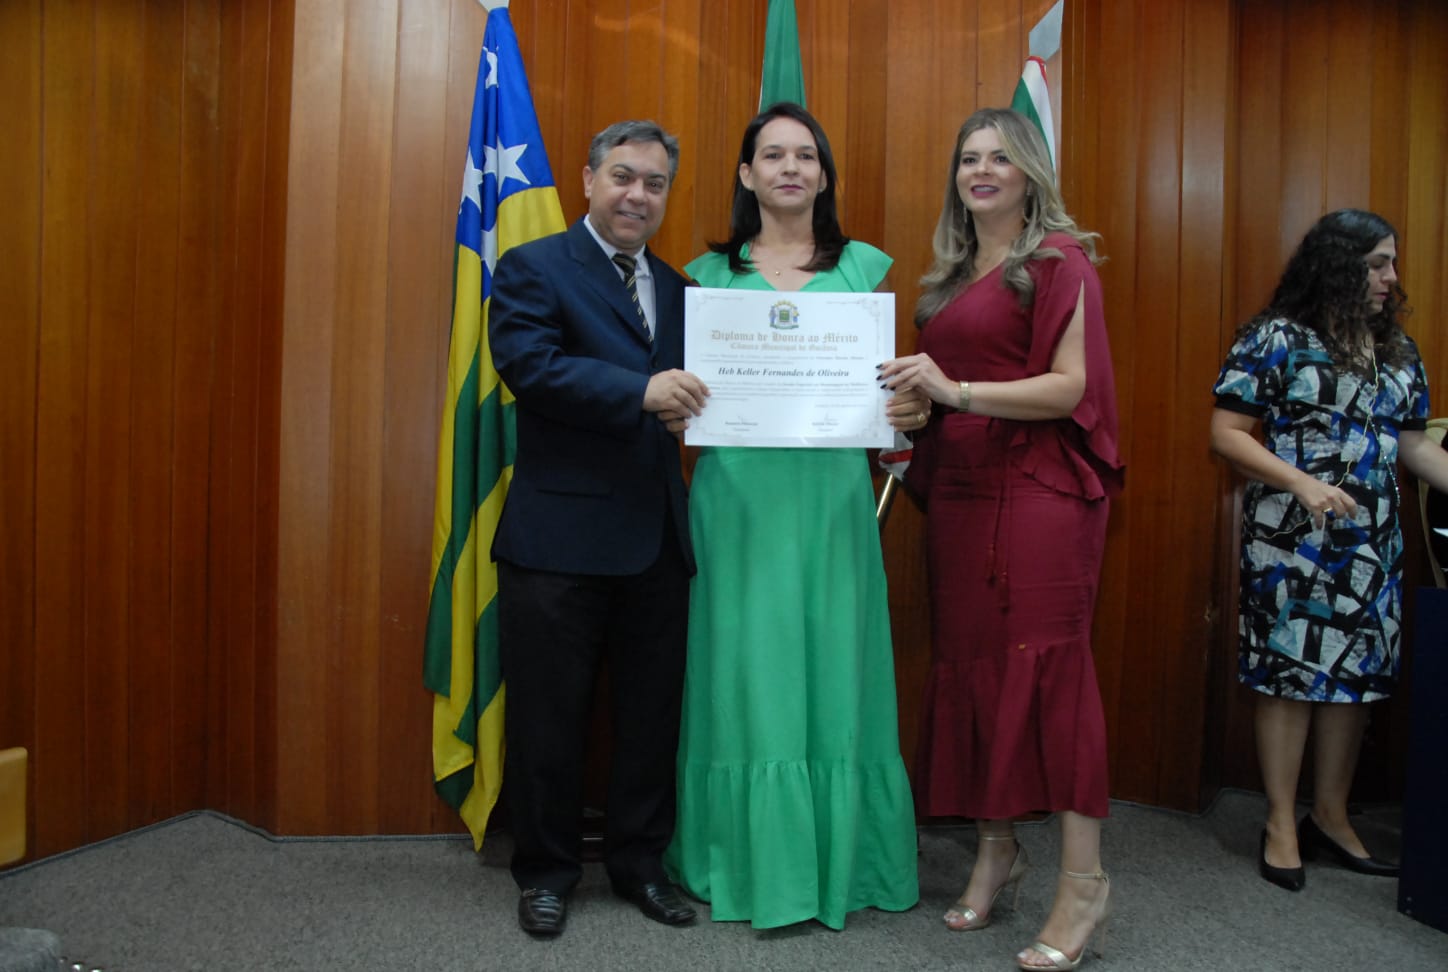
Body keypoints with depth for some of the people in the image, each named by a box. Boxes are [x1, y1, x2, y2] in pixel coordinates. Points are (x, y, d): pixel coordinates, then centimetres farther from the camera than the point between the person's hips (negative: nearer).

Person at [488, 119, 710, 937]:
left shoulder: (677, 288, 16)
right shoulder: (534, 269, -1)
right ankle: (547, 869, 26)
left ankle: (641, 860, 31)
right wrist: (642, 391, -28)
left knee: (653, 710, 13)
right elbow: (530, 364, -17)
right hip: (559, 535, -5)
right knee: (550, 714, 7)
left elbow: (688, 385, 13)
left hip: (658, 536, 5)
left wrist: (698, 393, -11)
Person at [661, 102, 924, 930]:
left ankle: (840, 861, 22)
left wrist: (910, 410, -11)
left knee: (833, 667, 5)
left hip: (832, 493, 1)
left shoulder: (863, 266, 10)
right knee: (749, 670, 3)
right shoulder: (711, 272, 8)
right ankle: (755, 863, 19)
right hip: (740, 493, 0)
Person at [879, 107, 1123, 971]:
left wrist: (957, 391, -21)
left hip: (1039, 487, -7)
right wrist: (915, 401, 4)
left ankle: (1084, 877, 3)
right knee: (970, 662, 8)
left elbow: (1070, 387, -11)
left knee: (1047, 660, -8)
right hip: (959, 486, 7)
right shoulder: (951, 274, 18)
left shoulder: (1060, 260, -2)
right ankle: (996, 849, 22)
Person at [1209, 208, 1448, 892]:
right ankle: (1281, 825, 11)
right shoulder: (1277, 339, -6)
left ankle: (1331, 817, 24)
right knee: (1290, 672, -2)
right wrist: (1301, 482, -20)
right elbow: (1227, 433, -10)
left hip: (1372, 542, 6)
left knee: (1356, 675, 10)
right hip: (1292, 538, -6)